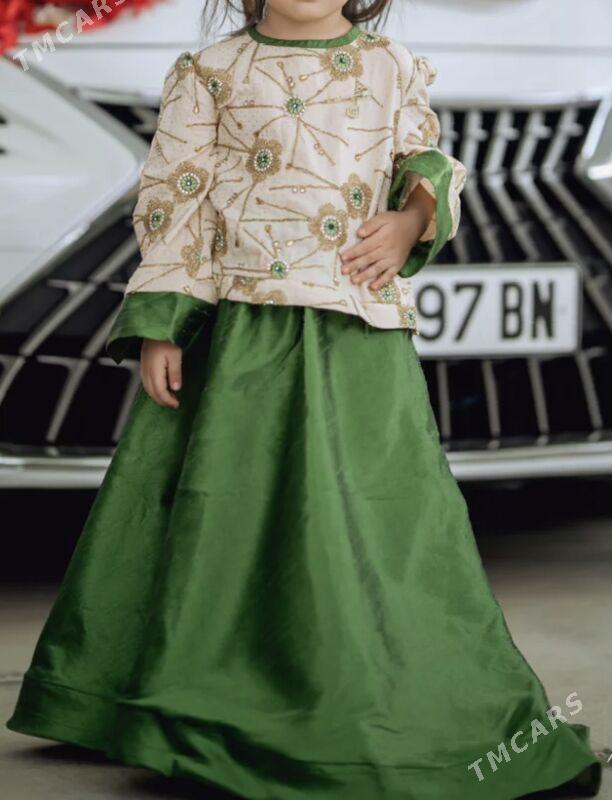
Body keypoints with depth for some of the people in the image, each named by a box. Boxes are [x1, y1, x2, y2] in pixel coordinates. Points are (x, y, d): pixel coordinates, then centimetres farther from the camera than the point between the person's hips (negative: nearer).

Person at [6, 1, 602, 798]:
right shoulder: (212, 71, 5)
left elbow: (430, 162, 21)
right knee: (218, 511, 1)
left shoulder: (395, 68, 13)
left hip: (363, 339, 2)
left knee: (388, 519, 2)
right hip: (240, 334, -2)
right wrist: (157, 327, -4)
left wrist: (414, 219, -3)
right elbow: (174, 200, 3)